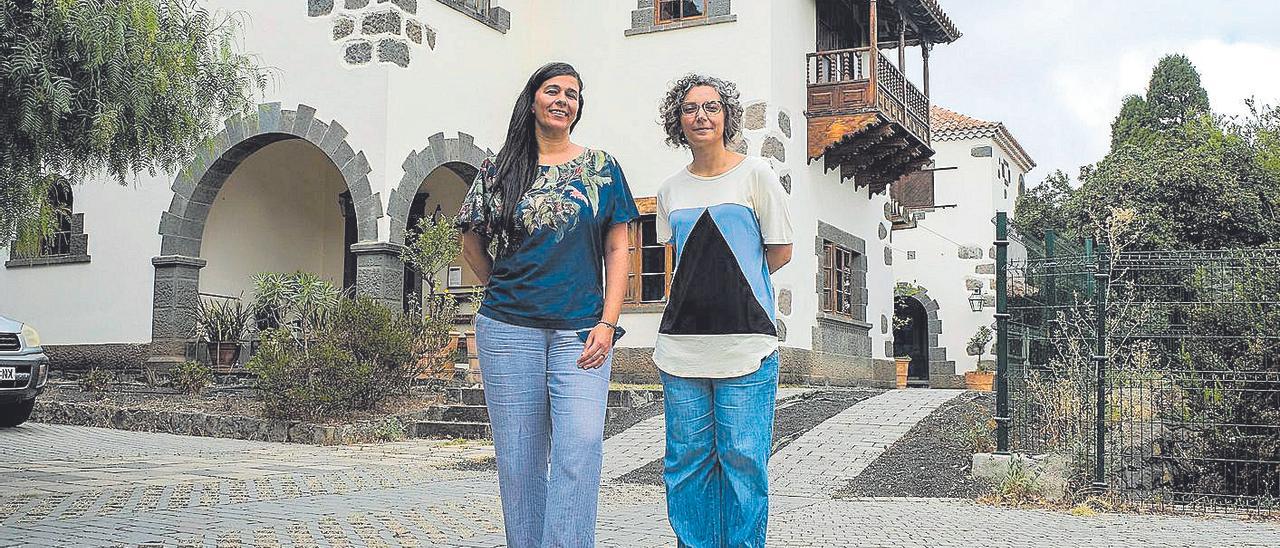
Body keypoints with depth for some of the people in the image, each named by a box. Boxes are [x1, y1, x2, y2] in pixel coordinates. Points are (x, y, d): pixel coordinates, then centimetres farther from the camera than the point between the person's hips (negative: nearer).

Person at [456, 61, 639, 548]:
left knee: (579, 448, -12)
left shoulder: (601, 167, 8)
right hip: (509, 331, 1)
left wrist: (607, 323, -5)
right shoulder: (500, 169, 9)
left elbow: (617, 251, 5)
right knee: (518, 456, 5)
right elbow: (472, 241, 19)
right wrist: (504, 291, 13)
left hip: (580, 330, -1)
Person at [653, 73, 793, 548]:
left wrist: (736, 280, 9)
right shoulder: (671, 189, 13)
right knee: (687, 459, 7)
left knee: (743, 461, -2)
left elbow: (780, 252, 4)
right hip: (682, 343, 4)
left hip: (745, 342, -4)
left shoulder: (755, 174, 1)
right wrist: (717, 281, 11)